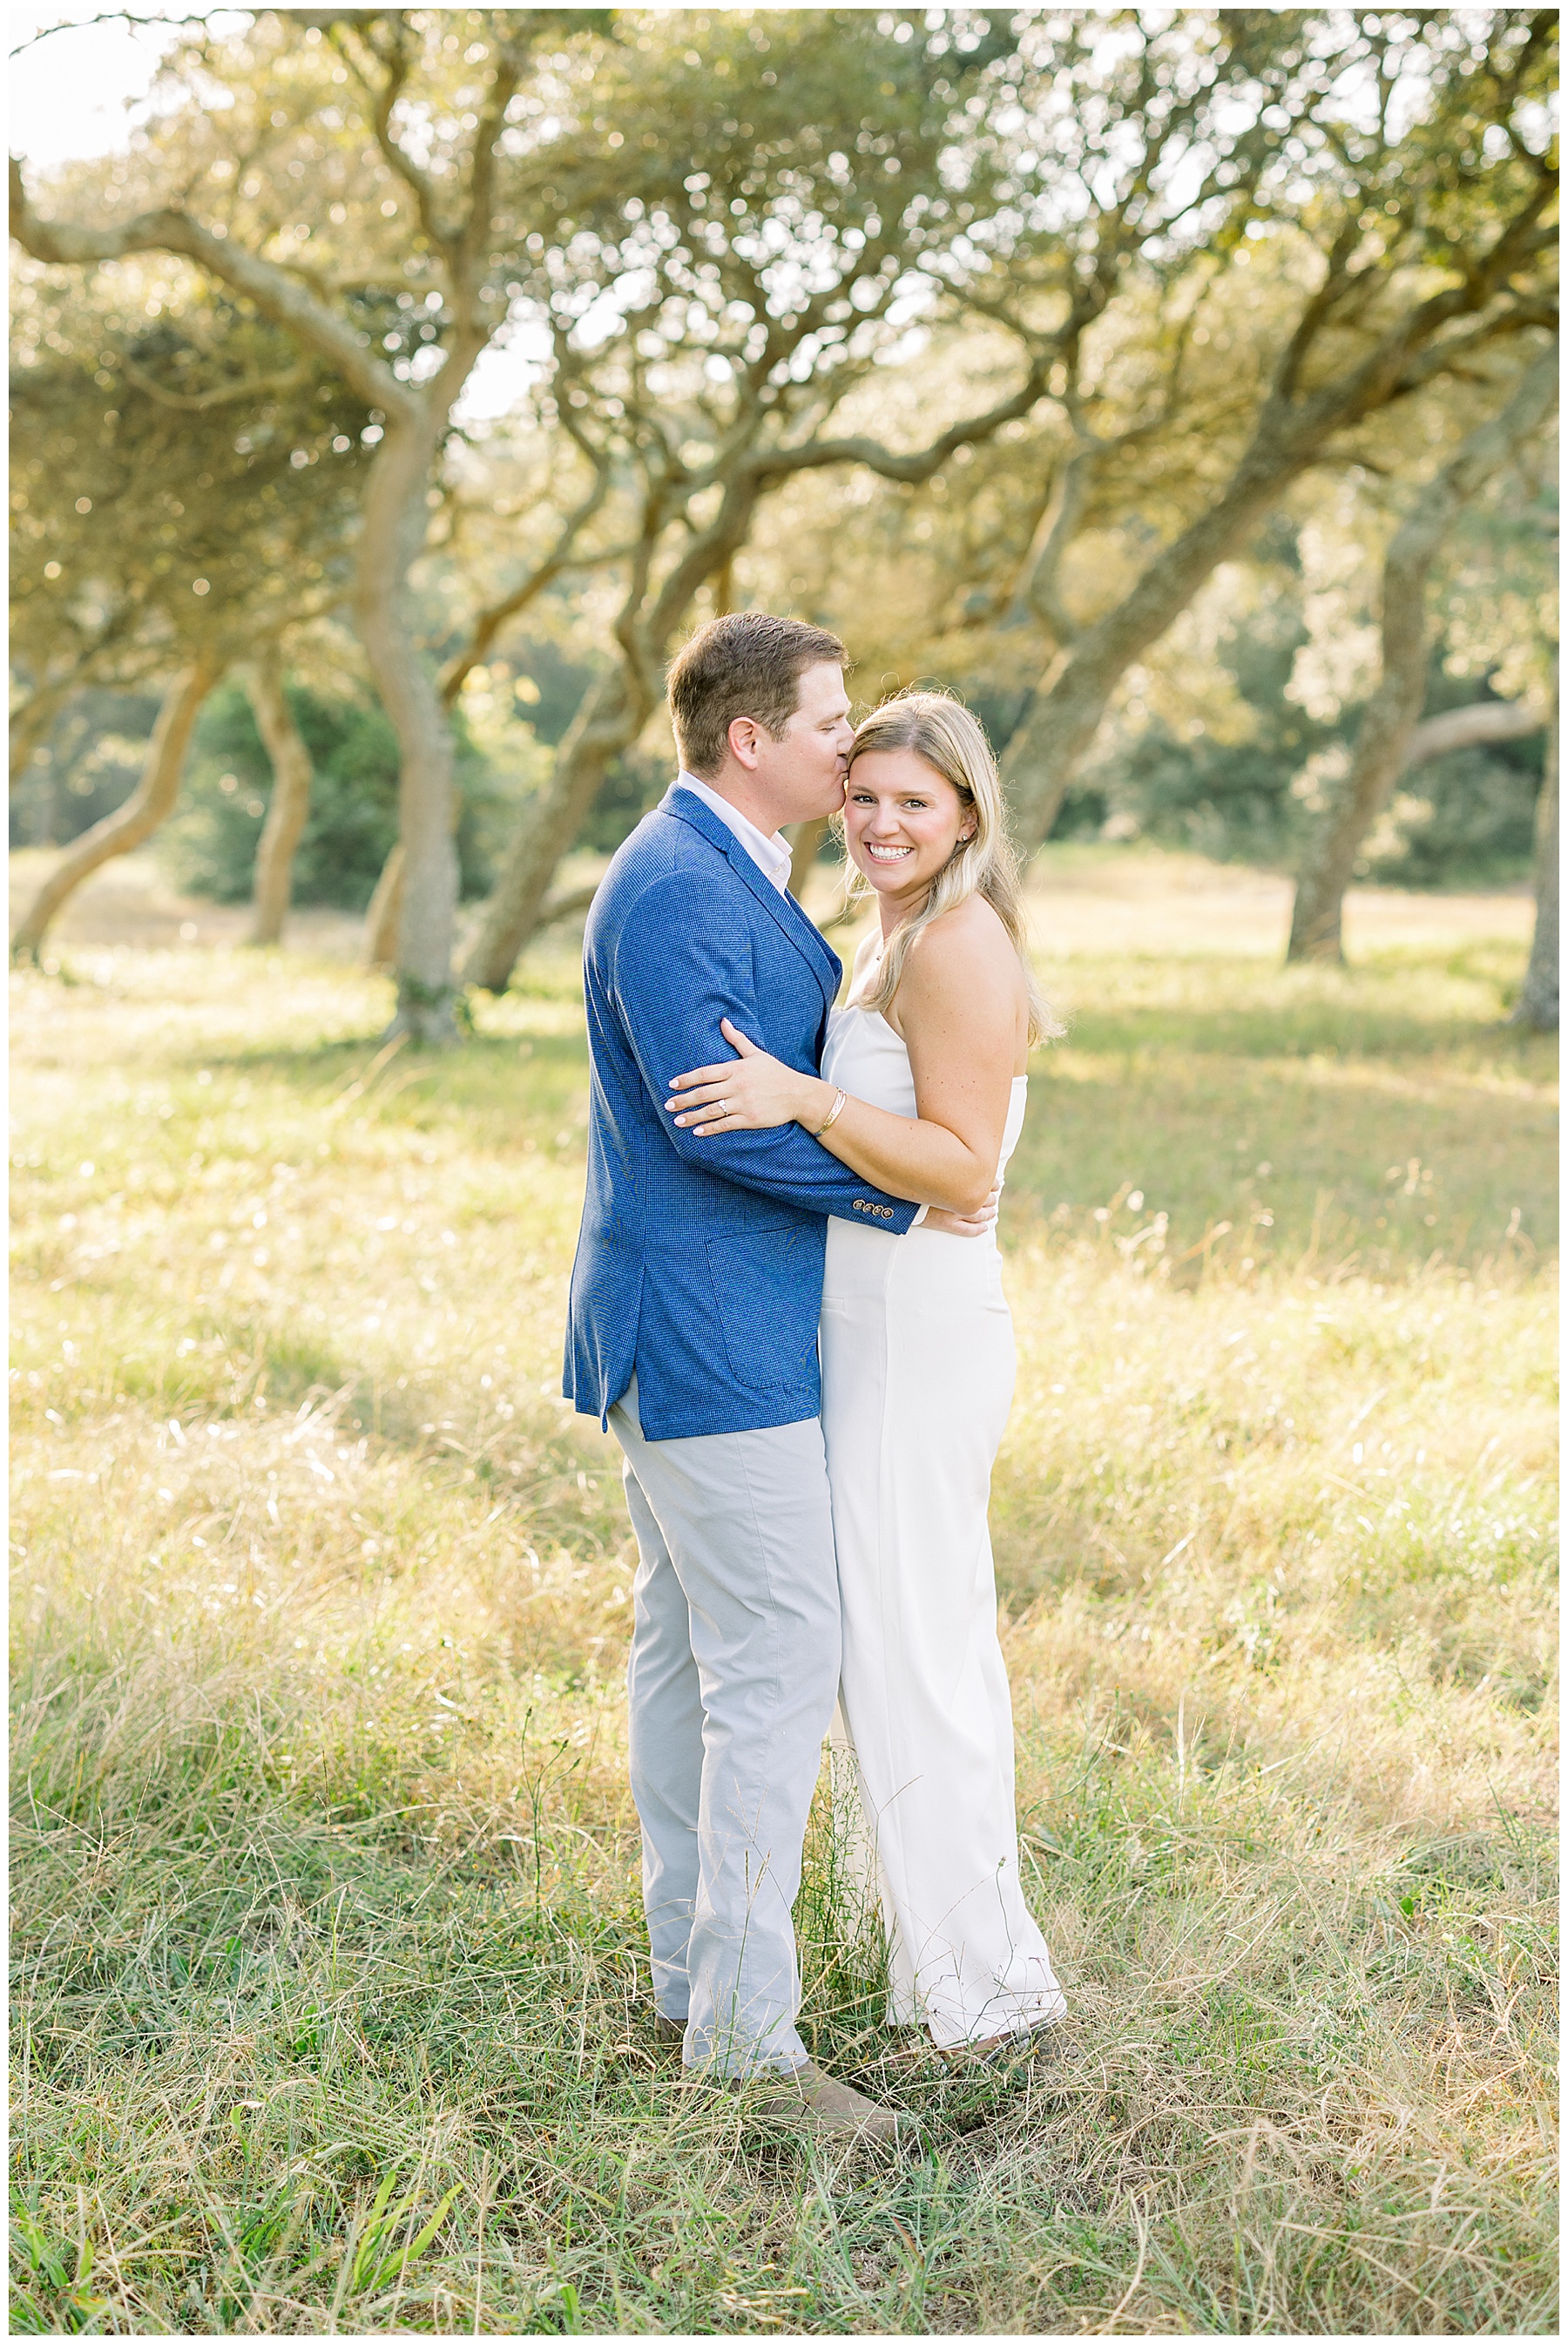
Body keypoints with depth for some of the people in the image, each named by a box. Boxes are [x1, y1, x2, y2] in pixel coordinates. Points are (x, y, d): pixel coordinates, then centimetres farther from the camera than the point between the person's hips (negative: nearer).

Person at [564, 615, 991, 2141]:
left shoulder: (726, 874, 15)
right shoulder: (673, 886, -18)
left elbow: (817, 1030, 23)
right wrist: (903, 1196, -15)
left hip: (689, 1324, 11)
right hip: (708, 1328, -11)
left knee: (687, 1646, 14)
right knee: (779, 1661, -8)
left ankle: (694, 1970, 25)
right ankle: (744, 2031, -1)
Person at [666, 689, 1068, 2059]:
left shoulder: (958, 944, -16)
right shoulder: (896, 941, 14)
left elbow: (965, 1168, -22)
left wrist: (806, 1100, -30)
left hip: (916, 1331, -10)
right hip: (888, 1322, 10)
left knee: (903, 1649, -3)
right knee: (934, 1638, 17)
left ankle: (984, 1981, 10)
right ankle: (959, 1948, 30)